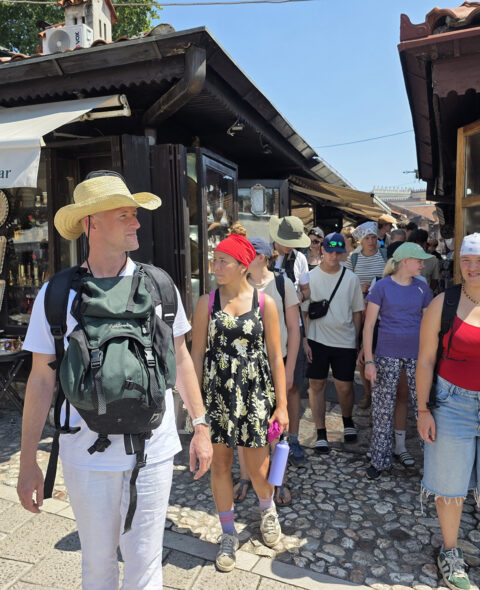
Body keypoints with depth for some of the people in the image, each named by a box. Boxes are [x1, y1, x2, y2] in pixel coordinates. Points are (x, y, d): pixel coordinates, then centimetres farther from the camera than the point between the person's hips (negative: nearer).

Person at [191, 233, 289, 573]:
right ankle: (229, 535, 33)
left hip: (255, 393, -1)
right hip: (217, 392, 1)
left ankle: (267, 509, 43)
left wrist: (282, 404, -1)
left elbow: (275, 357, 0)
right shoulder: (207, 303, -1)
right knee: (220, 466, 9)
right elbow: (197, 354, 2)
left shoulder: (265, 303, -3)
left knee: (258, 469, 7)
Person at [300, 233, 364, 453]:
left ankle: (347, 420, 37)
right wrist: (305, 340, -5)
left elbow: (357, 312, 9)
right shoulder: (309, 277, -1)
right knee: (316, 385, 5)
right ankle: (320, 433, 19)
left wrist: (356, 340, 7)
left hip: (344, 342, 1)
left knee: (345, 387, 7)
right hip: (317, 340, 0)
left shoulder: (351, 278, 3)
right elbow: (303, 312, 1)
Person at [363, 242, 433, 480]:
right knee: (383, 408, 6)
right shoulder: (382, 287, -5)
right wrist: (369, 361, -10)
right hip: (387, 355, -2)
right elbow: (368, 325, -6)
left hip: (417, 354, 3)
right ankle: (379, 459, 22)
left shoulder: (422, 288, 6)